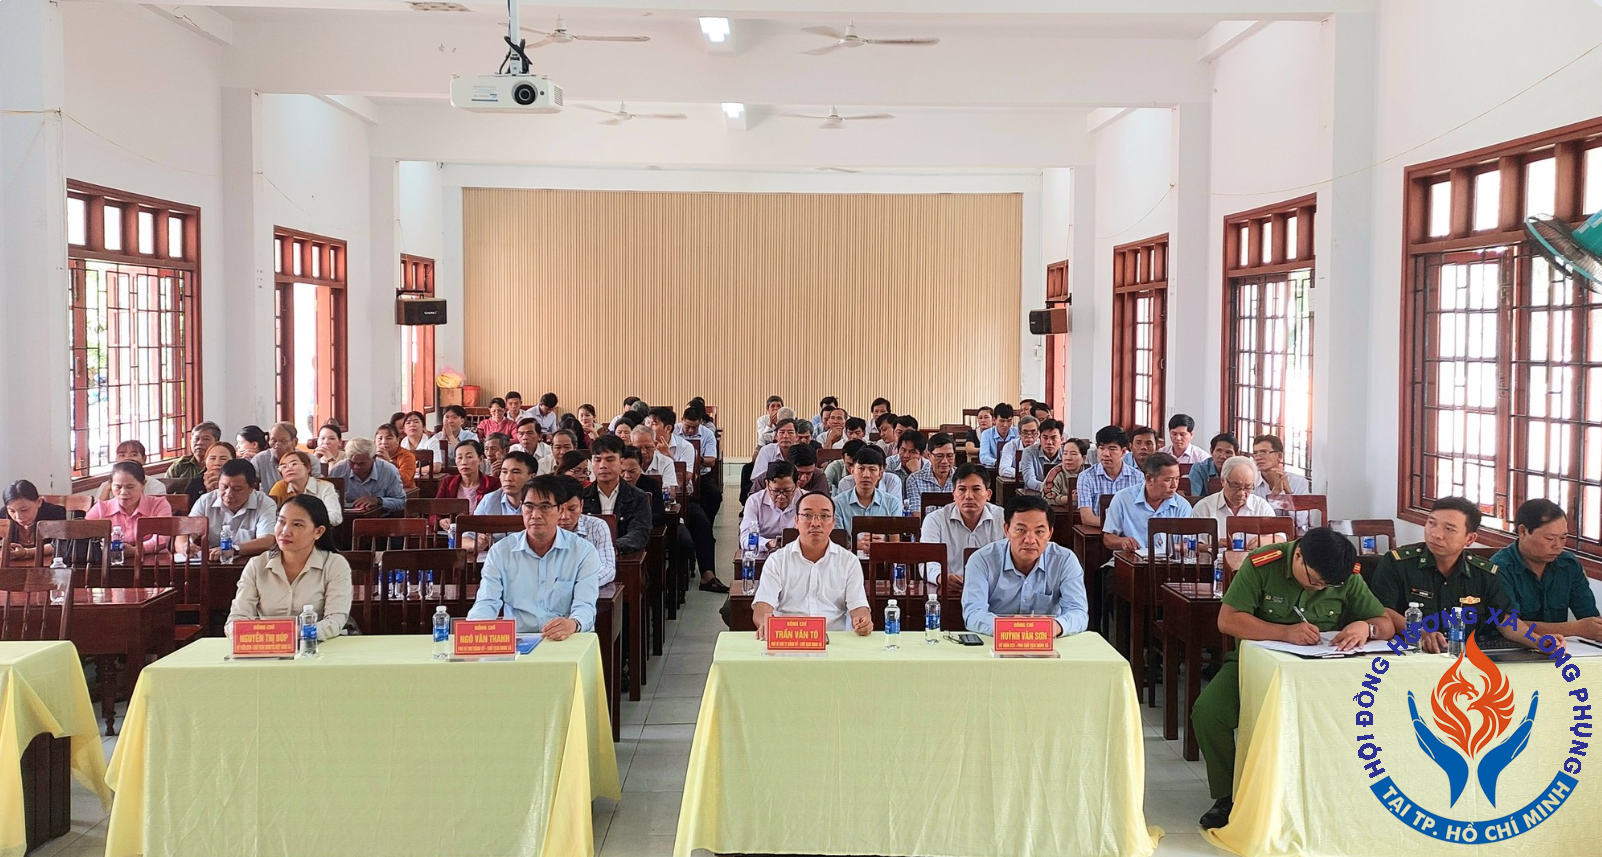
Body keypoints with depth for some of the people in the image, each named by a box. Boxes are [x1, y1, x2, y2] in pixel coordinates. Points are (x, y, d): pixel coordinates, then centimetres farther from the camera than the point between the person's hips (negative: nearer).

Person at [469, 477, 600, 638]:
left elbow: (585, 606, -7)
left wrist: (572, 624, -32)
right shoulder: (500, 552, 12)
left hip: (569, 644, -1)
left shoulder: (584, 552, 4)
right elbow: (487, 603, 4)